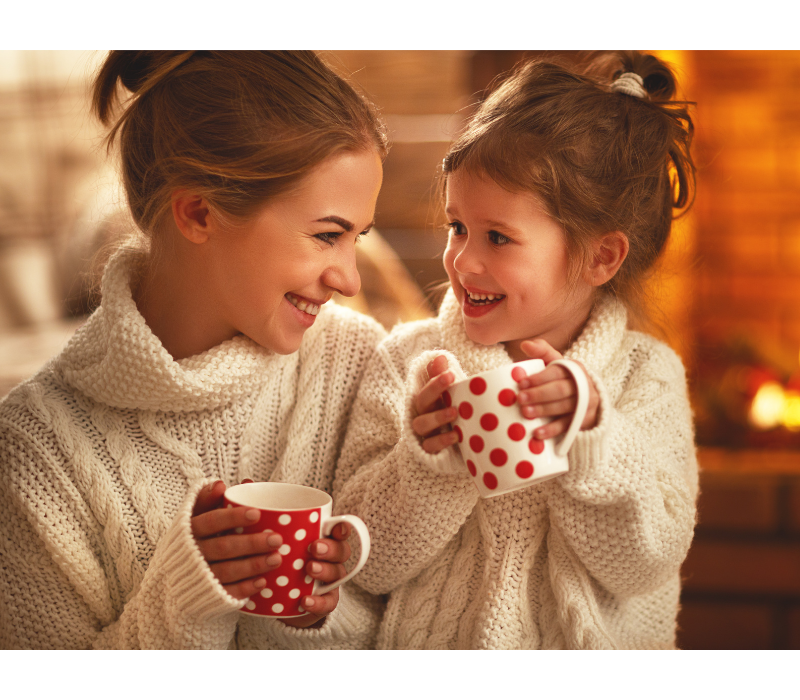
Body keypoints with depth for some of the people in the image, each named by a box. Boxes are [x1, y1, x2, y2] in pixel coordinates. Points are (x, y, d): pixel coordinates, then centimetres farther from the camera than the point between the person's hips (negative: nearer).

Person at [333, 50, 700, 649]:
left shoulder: (647, 375, 1)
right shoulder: (411, 361, 0)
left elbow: (646, 566, -7)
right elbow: (369, 564, -3)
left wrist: (590, 440, -18)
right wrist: (428, 463, -18)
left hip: (600, 640, 0)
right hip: (435, 637, 1)